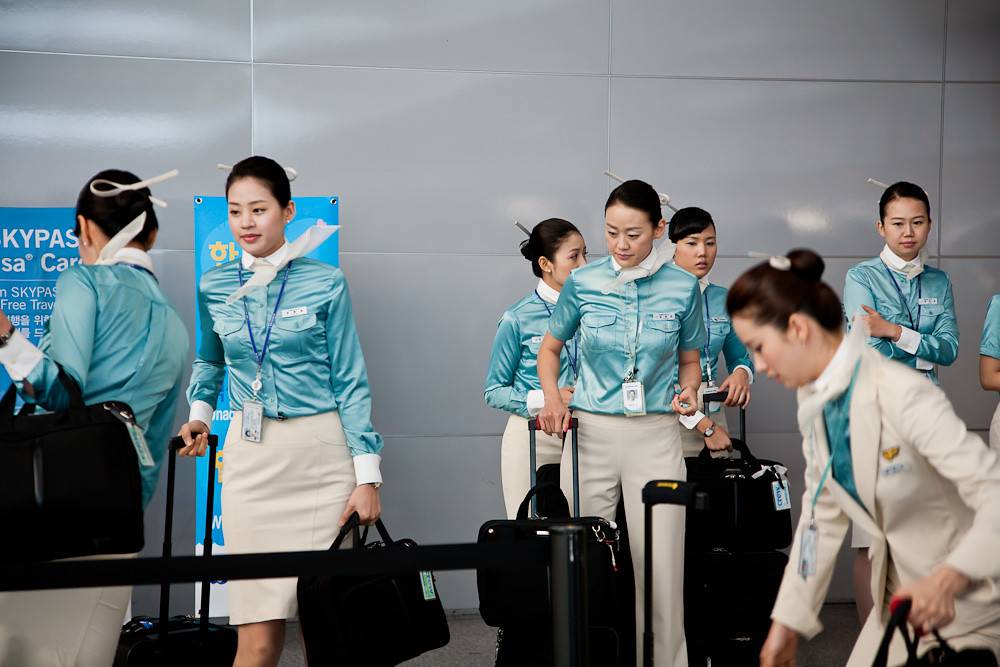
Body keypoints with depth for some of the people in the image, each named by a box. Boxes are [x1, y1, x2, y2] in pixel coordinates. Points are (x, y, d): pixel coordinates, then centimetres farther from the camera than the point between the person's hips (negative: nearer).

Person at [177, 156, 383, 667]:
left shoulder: (325, 283, 0)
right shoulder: (214, 287, 8)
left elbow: (350, 380, 0)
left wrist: (367, 475, -5)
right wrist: (200, 414, 10)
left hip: (322, 454, -1)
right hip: (249, 456, 1)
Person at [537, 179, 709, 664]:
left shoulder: (682, 287, 2)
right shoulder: (583, 283, 2)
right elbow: (551, 348, 14)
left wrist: (689, 391, -7)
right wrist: (552, 398, -3)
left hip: (656, 436, 0)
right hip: (590, 431, 1)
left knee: (660, 566, -3)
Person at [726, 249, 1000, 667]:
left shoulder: (904, 396, -26)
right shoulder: (815, 401, 0)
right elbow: (822, 513, 9)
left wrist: (945, 582, -39)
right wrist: (787, 620, 9)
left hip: (964, 606, -8)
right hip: (900, 594, 8)